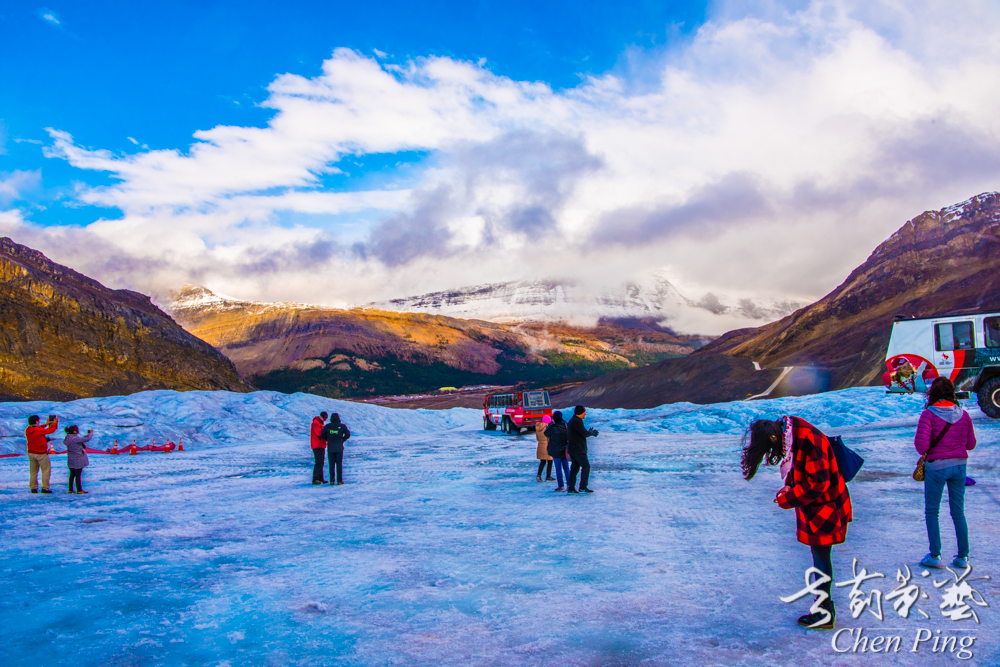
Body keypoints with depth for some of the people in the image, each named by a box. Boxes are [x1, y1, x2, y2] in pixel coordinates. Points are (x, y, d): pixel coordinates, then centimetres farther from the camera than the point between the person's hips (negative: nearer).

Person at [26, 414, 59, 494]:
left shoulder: (27, 430, 0)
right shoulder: (40, 430, -19)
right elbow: (51, 430, -7)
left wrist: (45, 424, 28)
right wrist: (55, 423, 10)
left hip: (31, 453, 7)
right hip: (41, 454, -7)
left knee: (33, 471, 13)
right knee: (46, 470, 3)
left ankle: (33, 488, 16)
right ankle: (45, 488, 1)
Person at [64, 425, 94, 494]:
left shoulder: (67, 438, 4)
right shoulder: (75, 438, -22)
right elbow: (86, 439, -20)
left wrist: (86, 436, 7)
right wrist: (91, 433, -3)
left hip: (71, 460, 8)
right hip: (78, 460, -8)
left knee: (72, 474, 15)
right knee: (78, 475, 1)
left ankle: (70, 489, 20)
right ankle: (79, 490, 9)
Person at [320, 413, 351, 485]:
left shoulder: (327, 426, 0)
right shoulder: (342, 426, -5)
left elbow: (322, 435, 4)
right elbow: (348, 434, -8)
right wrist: (342, 440, 5)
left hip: (330, 448, 1)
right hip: (339, 448, -1)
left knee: (331, 464, 6)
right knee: (339, 464, 4)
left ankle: (332, 480, 3)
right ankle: (339, 480, 2)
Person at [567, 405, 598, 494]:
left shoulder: (571, 421, 20)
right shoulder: (577, 421, -14)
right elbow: (584, 433, -18)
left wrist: (589, 432, 20)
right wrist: (591, 433, 2)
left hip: (572, 449, 10)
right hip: (578, 449, -10)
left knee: (575, 467, 10)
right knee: (585, 466, -7)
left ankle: (571, 488, 9)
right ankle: (583, 487, -9)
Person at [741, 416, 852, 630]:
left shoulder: (809, 440, -29)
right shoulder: (789, 434, 0)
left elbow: (818, 482, -26)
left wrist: (787, 499, -18)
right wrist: (789, 487, -2)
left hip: (825, 508, -9)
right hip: (813, 506, 9)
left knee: (820, 554, 0)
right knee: (819, 554, 15)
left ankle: (824, 612, 10)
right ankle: (824, 604, 25)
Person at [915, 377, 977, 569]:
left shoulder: (929, 414, -13)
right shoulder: (963, 415, -1)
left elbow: (921, 442, -20)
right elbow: (971, 444, 5)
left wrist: (924, 452, 1)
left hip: (936, 466, -4)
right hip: (959, 466, 4)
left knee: (932, 511, 8)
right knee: (958, 512, 14)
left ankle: (935, 556, 9)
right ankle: (963, 557, 17)